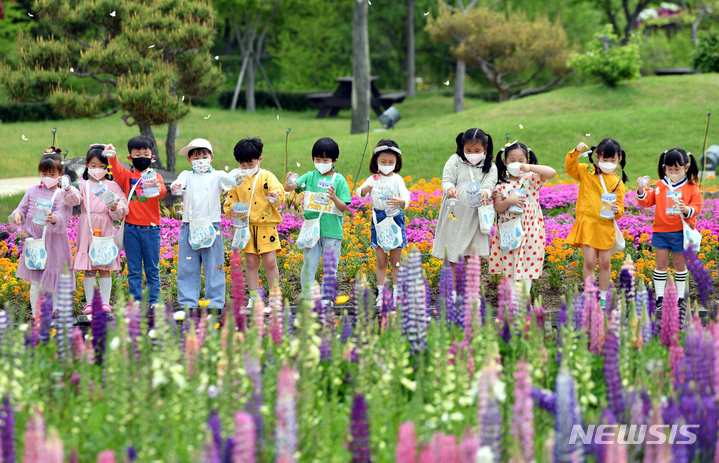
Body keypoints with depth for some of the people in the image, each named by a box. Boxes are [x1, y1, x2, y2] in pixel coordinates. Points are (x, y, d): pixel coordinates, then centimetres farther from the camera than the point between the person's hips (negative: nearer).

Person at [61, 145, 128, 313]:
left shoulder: (112, 186, 7)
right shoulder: (83, 185, 7)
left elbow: (122, 210, 4)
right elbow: (74, 200, -12)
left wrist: (115, 208, -18)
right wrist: (68, 190, -31)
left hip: (105, 229, 0)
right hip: (87, 229, 0)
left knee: (105, 268, 2)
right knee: (88, 269, 1)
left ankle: (105, 302, 7)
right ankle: (89, 303, 6)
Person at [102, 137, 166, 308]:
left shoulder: (155, 176, 5)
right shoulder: (128, 175, 6)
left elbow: (162, 192, -13)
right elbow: (117, 172, -15)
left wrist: (157, 189, -37)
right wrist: (112, 157, -34)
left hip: (151, 228, 0)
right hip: (132, 228, 0)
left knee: (152, 268, 6)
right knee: (134, 269, 5)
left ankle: (153, 301, 14)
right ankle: (136, 301, 10)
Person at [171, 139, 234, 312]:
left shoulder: (216, 176, 5)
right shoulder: (187, 175, 9)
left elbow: (229, 181, -14)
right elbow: (180, 182, -11)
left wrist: (234, 179, -39)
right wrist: (175, 186, -37)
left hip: (212, 227, -1)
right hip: (189, 226, 1)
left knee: (214, 265, 2)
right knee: (187, 266, 4)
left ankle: (215, 302, 10)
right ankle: (188, 302, 11)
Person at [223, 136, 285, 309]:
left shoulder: (267, 177, -1)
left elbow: (280, 196, -10)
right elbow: (231, 201, 12)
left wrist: (276, 197, -33)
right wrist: (231, 211, -9)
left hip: (266, 227, -3)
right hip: (247, 228, 3)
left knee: (270, 262, -6)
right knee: (251, 263, 5)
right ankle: (253, 299, 12)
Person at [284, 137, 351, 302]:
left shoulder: (339, 181, -1)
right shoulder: (310, 177, 3)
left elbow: (343, 208, -5)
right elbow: (289, 188, -7)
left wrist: (334, 198, -24)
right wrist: (288, 182, -30)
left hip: (332, 230, -1)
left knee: (330, 266, 6)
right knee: (309, 264, 1)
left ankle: (327, 298, 16)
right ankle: (306, 297, 7)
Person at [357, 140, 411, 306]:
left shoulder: (397, 179, -5)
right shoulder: (373, 179, 2)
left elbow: (406, 196, -18)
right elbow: (360, 193, -10)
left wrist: (400, 201, -42)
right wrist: (364, 190, -34)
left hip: (395, 219, -2)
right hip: (378, 219, 2)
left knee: (396, 261, 4)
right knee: (381, 261, 6)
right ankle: (381, 294, 13)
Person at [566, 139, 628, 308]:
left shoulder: (618, 182, 7)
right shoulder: (587, 171, 5)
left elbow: (620, 208, 6)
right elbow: (570, 167, -7)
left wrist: (616, 210, -16)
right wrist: (576, 152, -21)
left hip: (606, 226, 2)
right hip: (587, 223, -2)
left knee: (605, 262, 6)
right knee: (589, 261, -6)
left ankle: (603, 297, 19)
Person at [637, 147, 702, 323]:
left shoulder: (691, 187, -2)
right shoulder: (658, 186, 1)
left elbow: (696, 207, -5)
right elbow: (646, 201, -2)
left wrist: (686, 210, -26)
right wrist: (642, 190, -21)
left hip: (681, 232, -1)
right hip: (661, 231, 1)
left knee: (680, 264, 9)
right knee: (661, 264, 5)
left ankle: (681, 298, 21)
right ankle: (659, 298, 13)